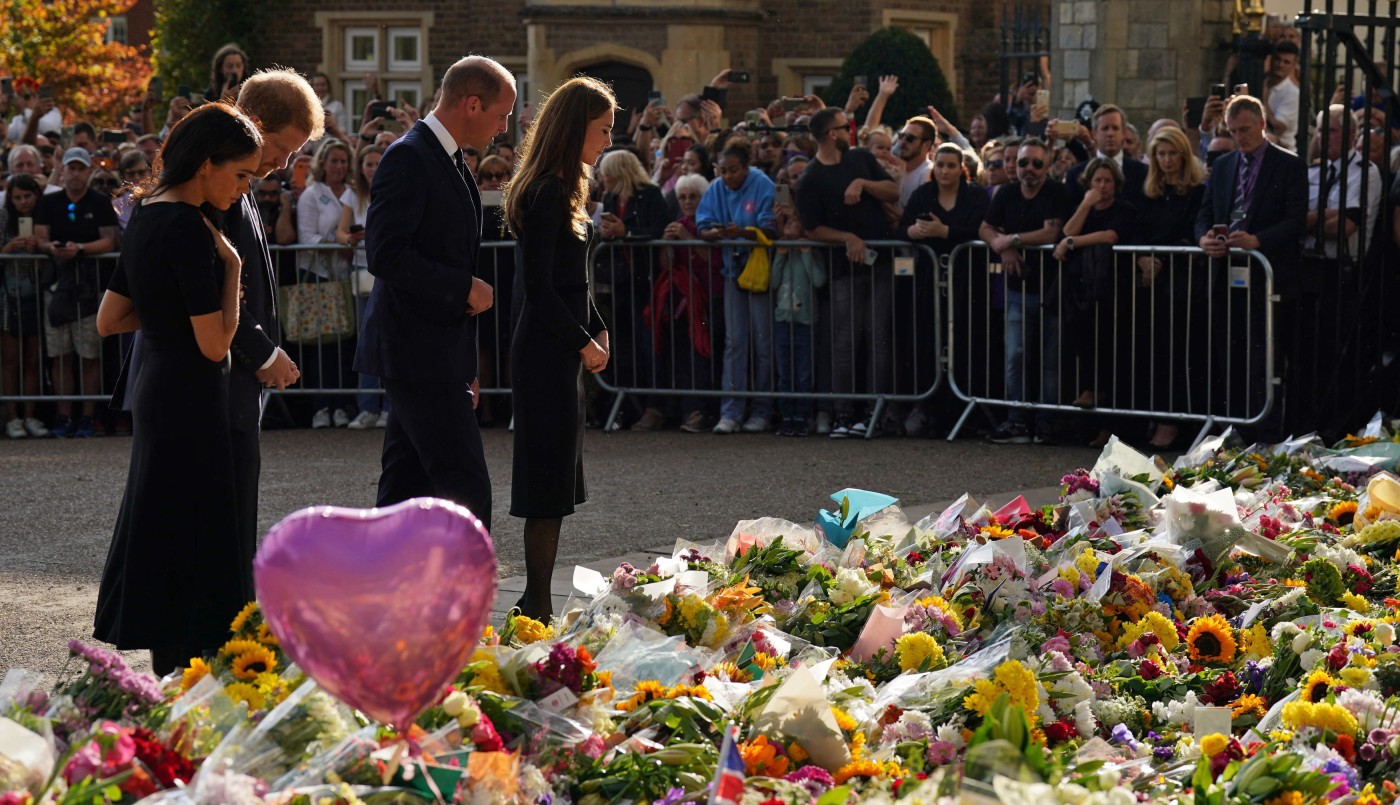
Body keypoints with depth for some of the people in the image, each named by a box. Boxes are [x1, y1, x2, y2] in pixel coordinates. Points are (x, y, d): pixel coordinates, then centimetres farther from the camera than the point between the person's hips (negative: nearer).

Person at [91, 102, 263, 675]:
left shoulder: (147, 216, 9)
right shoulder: (189, 229, -19)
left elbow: (108, 320, 15)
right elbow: (214, 343, -19)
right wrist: (231, 268, -11)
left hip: (156, 390, 10)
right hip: (190, 399, -10)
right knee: (193, 541, -5)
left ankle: (168, 683, 20)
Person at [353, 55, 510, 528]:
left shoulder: (451, 162, 18)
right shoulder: (408, 158, -13)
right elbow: (386, 255, -23)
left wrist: (466, 369, 22)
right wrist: (465, 288, -15)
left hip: (437, 357, 10)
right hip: (418, 354, -10)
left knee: (406, 488, 11)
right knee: (467, 491, -11)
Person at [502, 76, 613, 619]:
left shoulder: (560, 190, 14)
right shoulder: (547, 193, -16)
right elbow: (539, 287, -19)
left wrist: (597, 329, 10)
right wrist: (584, 341, -12)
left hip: (559, 350, 10)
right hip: (546, 351, -10)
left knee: (554, 481, 12)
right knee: (549, 479, -6)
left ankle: (535, 602, 17)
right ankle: (538, 603, -1)